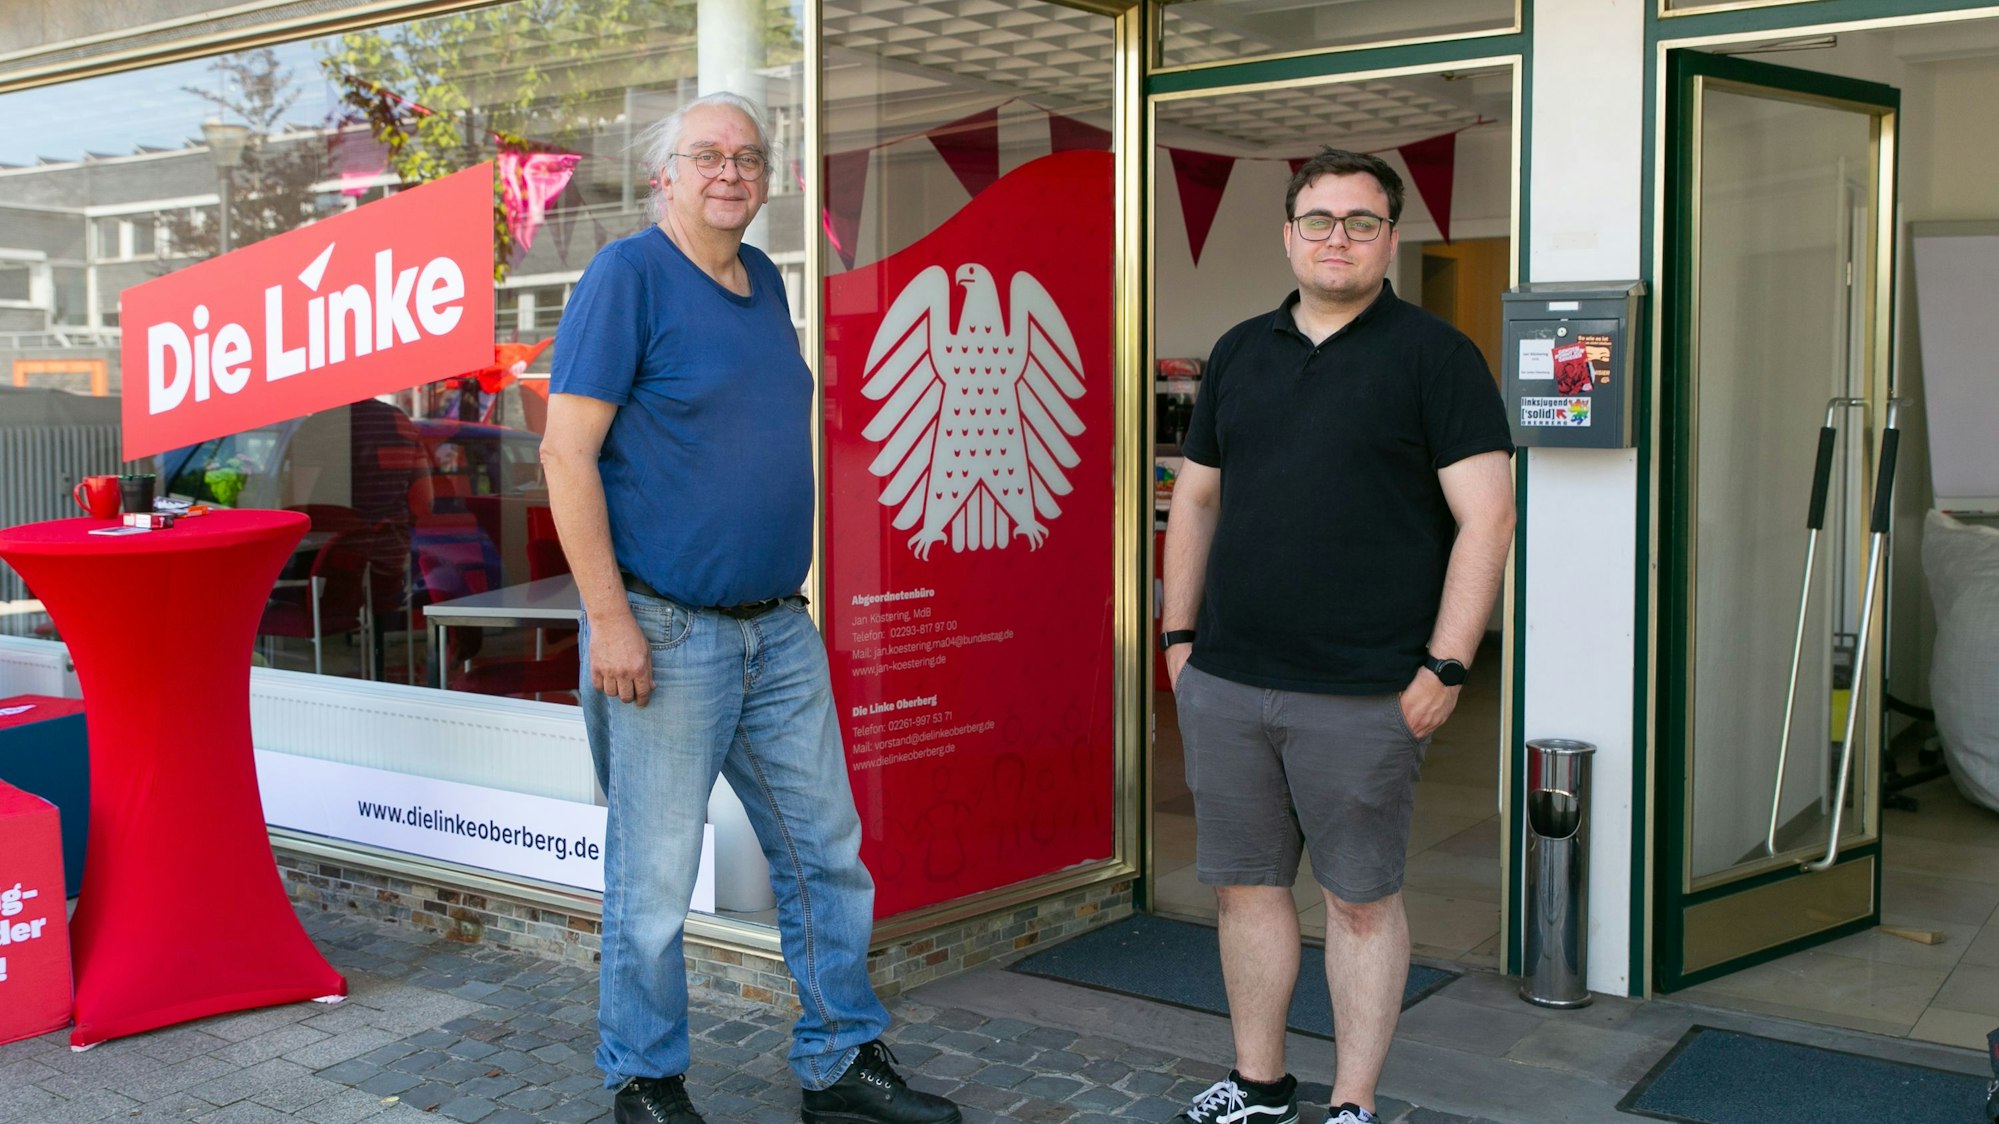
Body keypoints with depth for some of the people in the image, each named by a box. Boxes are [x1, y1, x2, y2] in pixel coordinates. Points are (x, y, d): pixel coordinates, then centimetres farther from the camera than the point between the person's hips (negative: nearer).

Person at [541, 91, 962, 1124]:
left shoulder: (764, 281, 12)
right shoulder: (628, 274, -9)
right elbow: (566, 451, -14)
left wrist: (786, 594, 17)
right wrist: (609, 619, -18)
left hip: (779, 631, 7)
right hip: (664, 636, -7)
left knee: (827, 853, 12)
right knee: (654, 877, 5)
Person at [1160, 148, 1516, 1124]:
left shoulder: (1433, 355, -3)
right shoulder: (1240, 352, 13)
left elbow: (1486, 515, -8)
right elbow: (1196, 499, 18)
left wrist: (1445, 666, -13)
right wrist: (1179, 634, 13)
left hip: (1363, 694, -5)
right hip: (1225, 681, 5)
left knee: (1361, 898, 6)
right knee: (1244, 884, 12)